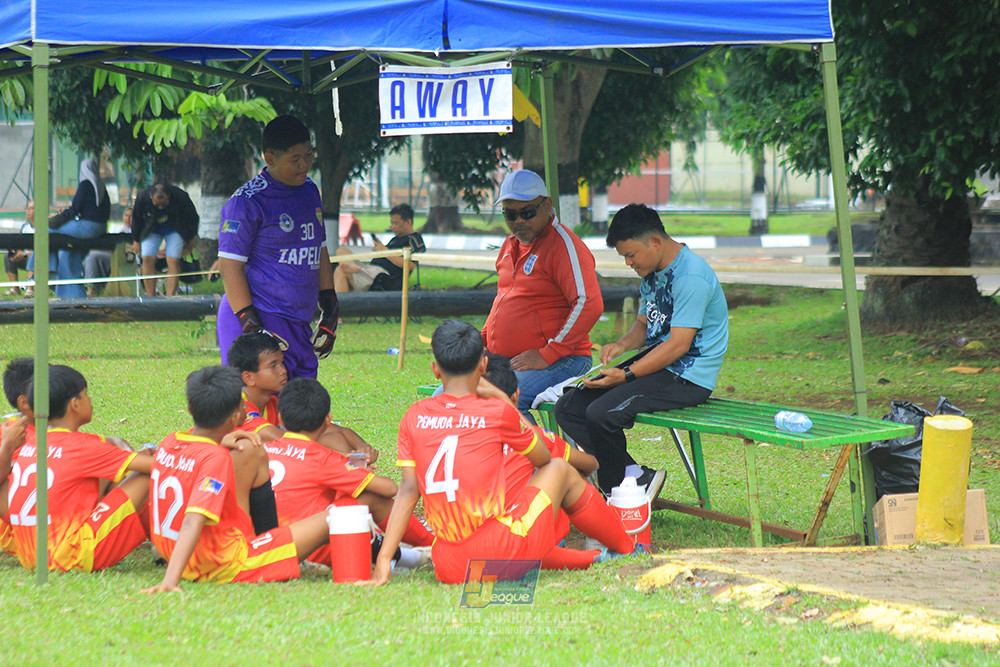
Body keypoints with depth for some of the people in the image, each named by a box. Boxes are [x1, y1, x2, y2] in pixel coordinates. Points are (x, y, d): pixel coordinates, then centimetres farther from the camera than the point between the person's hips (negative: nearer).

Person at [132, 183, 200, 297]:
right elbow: (136, 220, -6)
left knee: (173, 261, -13)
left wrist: (190, 239, 1)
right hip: (152, 230, 1)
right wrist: (136, 241, 4)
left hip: (174, 230, -1)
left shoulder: (180, 197, -30)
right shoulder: (142, 198, -27)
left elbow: (192, 218, -10)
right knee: (147, 259, -11)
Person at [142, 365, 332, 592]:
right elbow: (193, 523, -33)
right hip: (227, 569, -9)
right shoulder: (216, 459, -23)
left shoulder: (168, 443, 0)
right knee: (329, 521, -11)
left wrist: (220, 445, 6)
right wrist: (170, 580, -41)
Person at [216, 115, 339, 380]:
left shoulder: (309, 191, 15)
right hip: (261, 318, -8)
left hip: (298, 323, 8)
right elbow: (230, 266, -11)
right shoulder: (246, 202, -10)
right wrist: (249, 325, -17)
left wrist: (330, 310, 21)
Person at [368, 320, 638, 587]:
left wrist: (384, 559, -2)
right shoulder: (497, 412, -3)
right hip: (498, 554, -3)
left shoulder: (414, 417, 5)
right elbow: (543, 459, 15)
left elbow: (408, 490, -1)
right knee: (560, 470, 23)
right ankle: (631, 551, 39)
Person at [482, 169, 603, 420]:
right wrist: (483, 341, 16)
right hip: (503, 360, 9)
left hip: (559, 361, -9)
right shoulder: (510, 245, 18)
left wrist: (547, 354, -21)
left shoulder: (564, 245, -10)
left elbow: (589, 304, -20)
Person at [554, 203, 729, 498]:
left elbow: (678, 344, -22)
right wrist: (622, 345, 1)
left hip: (687, 377, -10)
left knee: (601, 414, -27)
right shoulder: (652, 273, 13)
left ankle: (623, 483, -2)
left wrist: (627, 375, -25)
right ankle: (635, 476, -8)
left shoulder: (691, 276, -18)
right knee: (568, 408, -3)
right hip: (659, 367, 10)